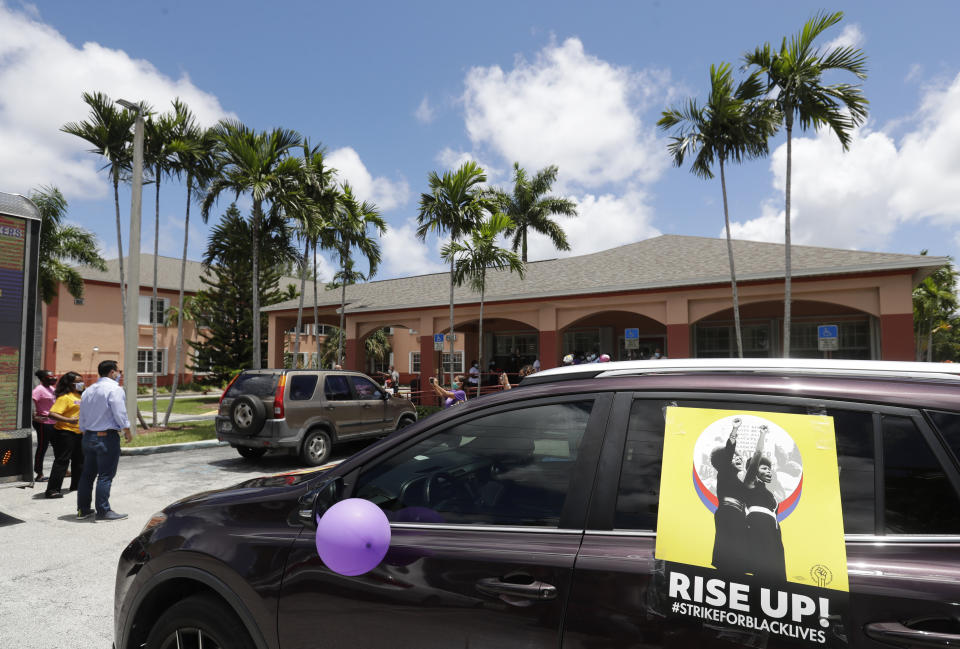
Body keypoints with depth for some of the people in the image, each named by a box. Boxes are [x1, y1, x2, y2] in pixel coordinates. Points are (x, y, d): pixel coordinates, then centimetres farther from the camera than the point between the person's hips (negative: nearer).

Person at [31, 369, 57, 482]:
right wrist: (34, 416, -29)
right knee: (42, 448, 0)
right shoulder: (39, 389, -14)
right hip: (44, 423, -9)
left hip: (54, 423, 9)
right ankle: (39, 475, 10)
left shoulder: (51, 388, 12)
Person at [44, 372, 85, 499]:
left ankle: (76, 484, 31)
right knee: (62, 461, -8)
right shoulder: (64, 397, -14)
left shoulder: (80, 395, 13)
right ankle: (52, 490, -3)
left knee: (79, 459, 18)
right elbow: (52, 414, -24)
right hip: (65, 432, -9)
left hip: (78, 433, 9)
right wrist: (69, 420, -34)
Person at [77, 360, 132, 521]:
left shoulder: (88, 390, 13)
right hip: (107, 436, -8)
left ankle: (82, 509, 22)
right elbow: (120, 414, -15)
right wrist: (127, 432, -3)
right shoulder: (114, 389, -12)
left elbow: (82, 417, 17)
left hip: (88, 436, 8)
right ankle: (103, 511, 1)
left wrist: (85, 434, 24)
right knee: (105, 475, -3)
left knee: (88, 473, 15)